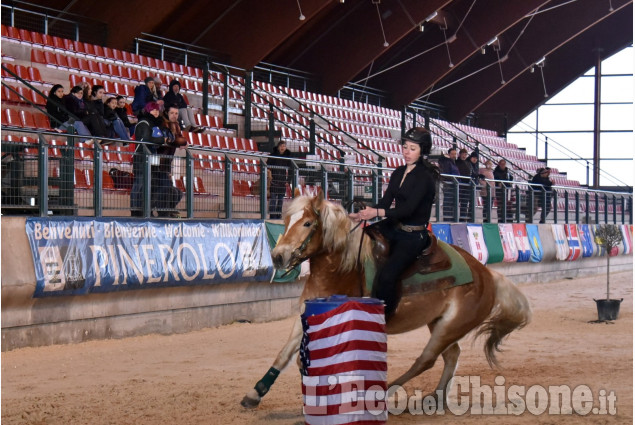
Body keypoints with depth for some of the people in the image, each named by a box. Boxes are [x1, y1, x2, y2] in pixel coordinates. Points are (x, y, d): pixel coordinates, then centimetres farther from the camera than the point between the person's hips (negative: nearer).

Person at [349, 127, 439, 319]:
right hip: (394, 228, 9)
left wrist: (376, 213, -33)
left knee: (386, 275, -25)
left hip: (413, 236, -9)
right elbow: (386, 202, 10)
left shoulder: (424, 177, -14)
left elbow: (408, 209, -23)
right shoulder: (398, 173, 11)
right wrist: (361, 215, -6)